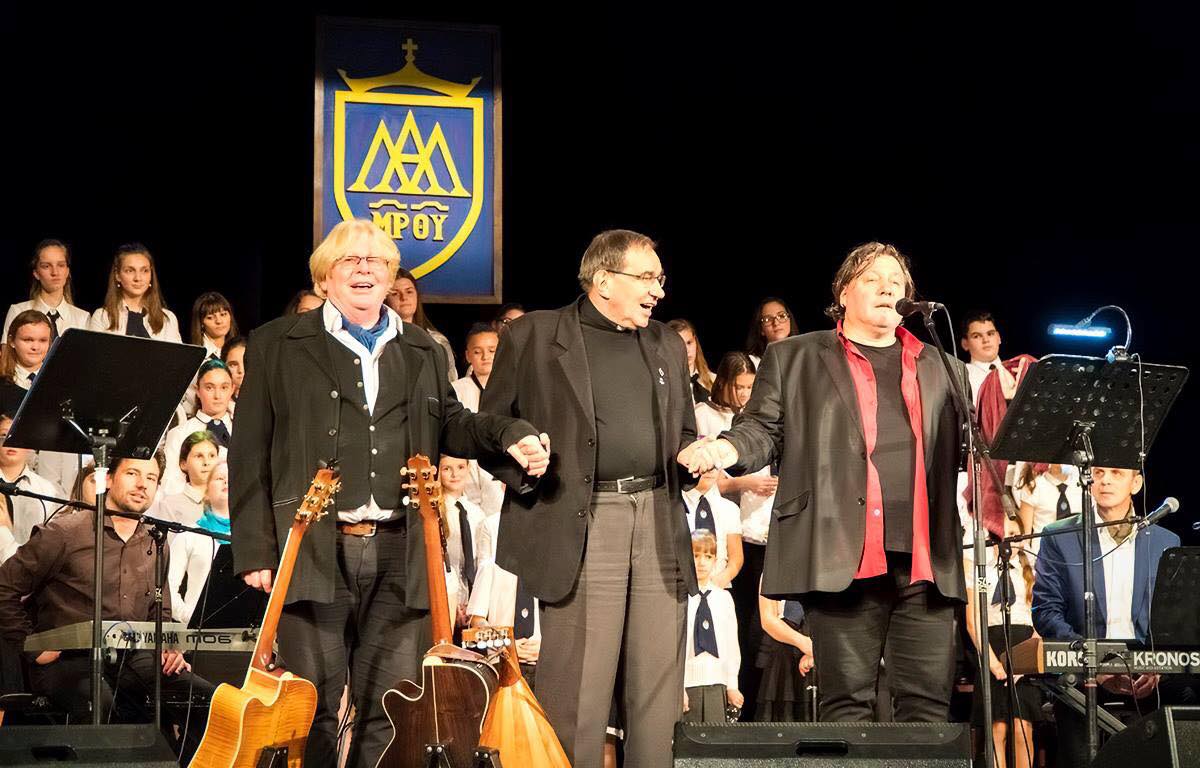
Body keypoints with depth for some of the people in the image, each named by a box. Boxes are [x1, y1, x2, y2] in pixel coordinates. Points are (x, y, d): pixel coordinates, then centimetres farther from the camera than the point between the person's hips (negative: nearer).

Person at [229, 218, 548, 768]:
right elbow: (250, 455, 2)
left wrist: (510, 435, 5)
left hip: (399, 553, 3)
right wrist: (254, 550, -5)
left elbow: (450, 427, 27)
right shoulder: (278, 345, 6)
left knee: (393, 709, 2)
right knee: (313, 706, -1)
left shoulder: (422, 351, 18)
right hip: (312, 551, -3)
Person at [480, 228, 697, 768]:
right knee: (578, 696, -5)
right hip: (579, 525, -5)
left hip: (660, 521, 5)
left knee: (658, 692, 4)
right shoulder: (533, 336, 3)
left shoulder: (667, 345, 18)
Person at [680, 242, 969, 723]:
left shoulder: (943, 368, 21)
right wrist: (730, 448, -13)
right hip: (844, 556, -3)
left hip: (926, 558, 3)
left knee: (928, 702, 0)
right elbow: (765, 430, 8)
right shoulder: (795, 358, 14)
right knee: (847, 703, -1)